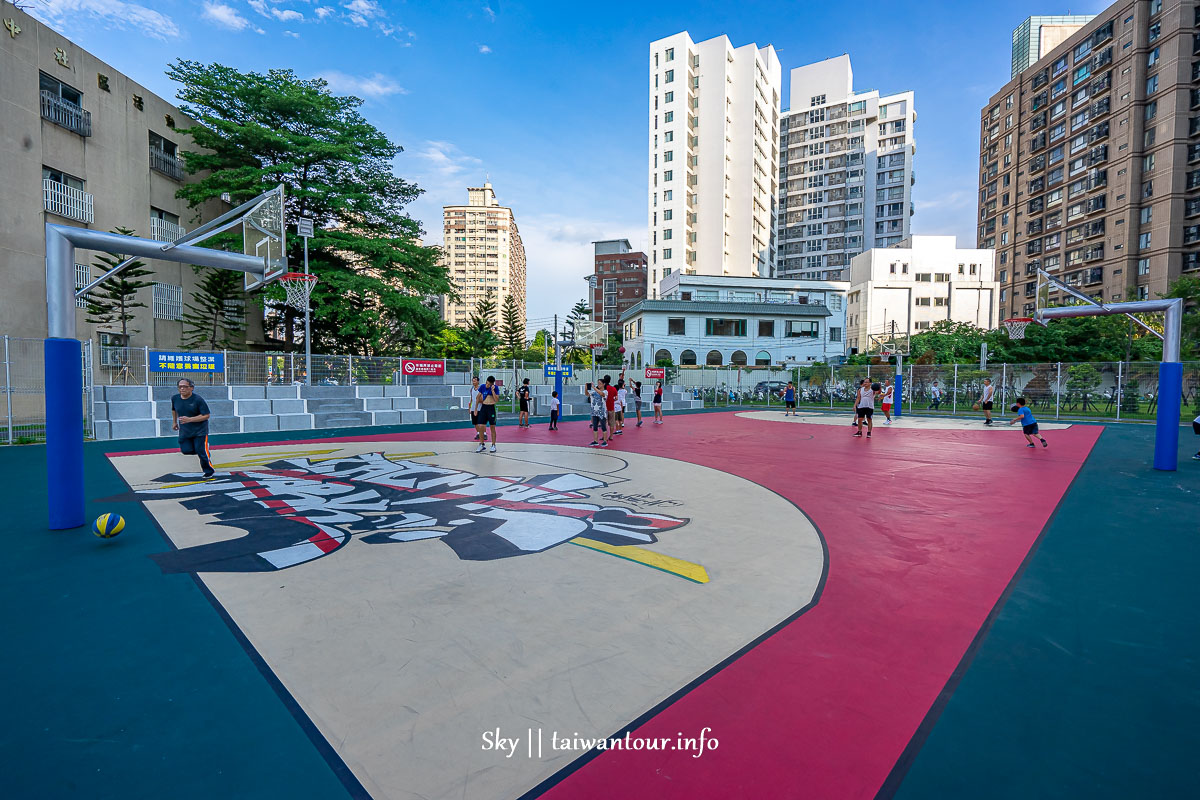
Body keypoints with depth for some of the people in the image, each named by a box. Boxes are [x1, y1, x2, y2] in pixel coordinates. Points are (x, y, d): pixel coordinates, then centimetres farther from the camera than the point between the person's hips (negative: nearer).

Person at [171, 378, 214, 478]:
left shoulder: (198, 399, -16)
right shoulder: (175, 398, 0)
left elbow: (206, 415, -16)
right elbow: (174, 409, 23)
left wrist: (189, 419, -24)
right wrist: (174, 422, 23)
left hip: (200, 431, -5)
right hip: (184, 431, 5)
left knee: (201, 451, -6)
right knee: (186, 450, -7)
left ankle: (209, 471, 14)